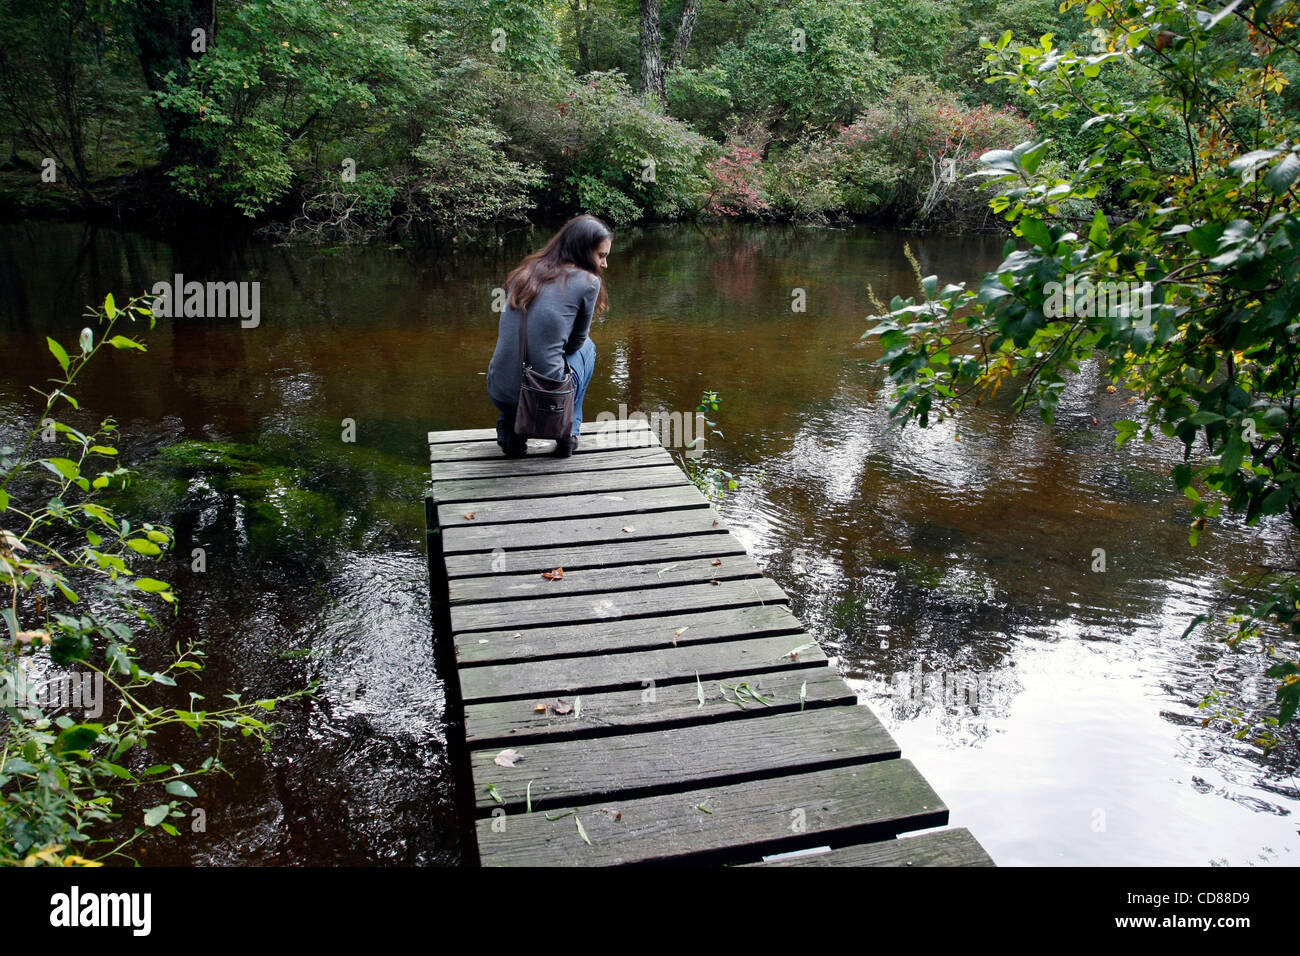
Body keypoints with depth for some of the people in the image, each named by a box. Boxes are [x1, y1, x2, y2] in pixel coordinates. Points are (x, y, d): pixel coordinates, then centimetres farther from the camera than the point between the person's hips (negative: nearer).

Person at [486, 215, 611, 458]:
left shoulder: (525, 272, 10)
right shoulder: (587, 282, -6)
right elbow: (575, 341, 8)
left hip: (498, 394, 5)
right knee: (587, 346, 26)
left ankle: (510, 425, 18)